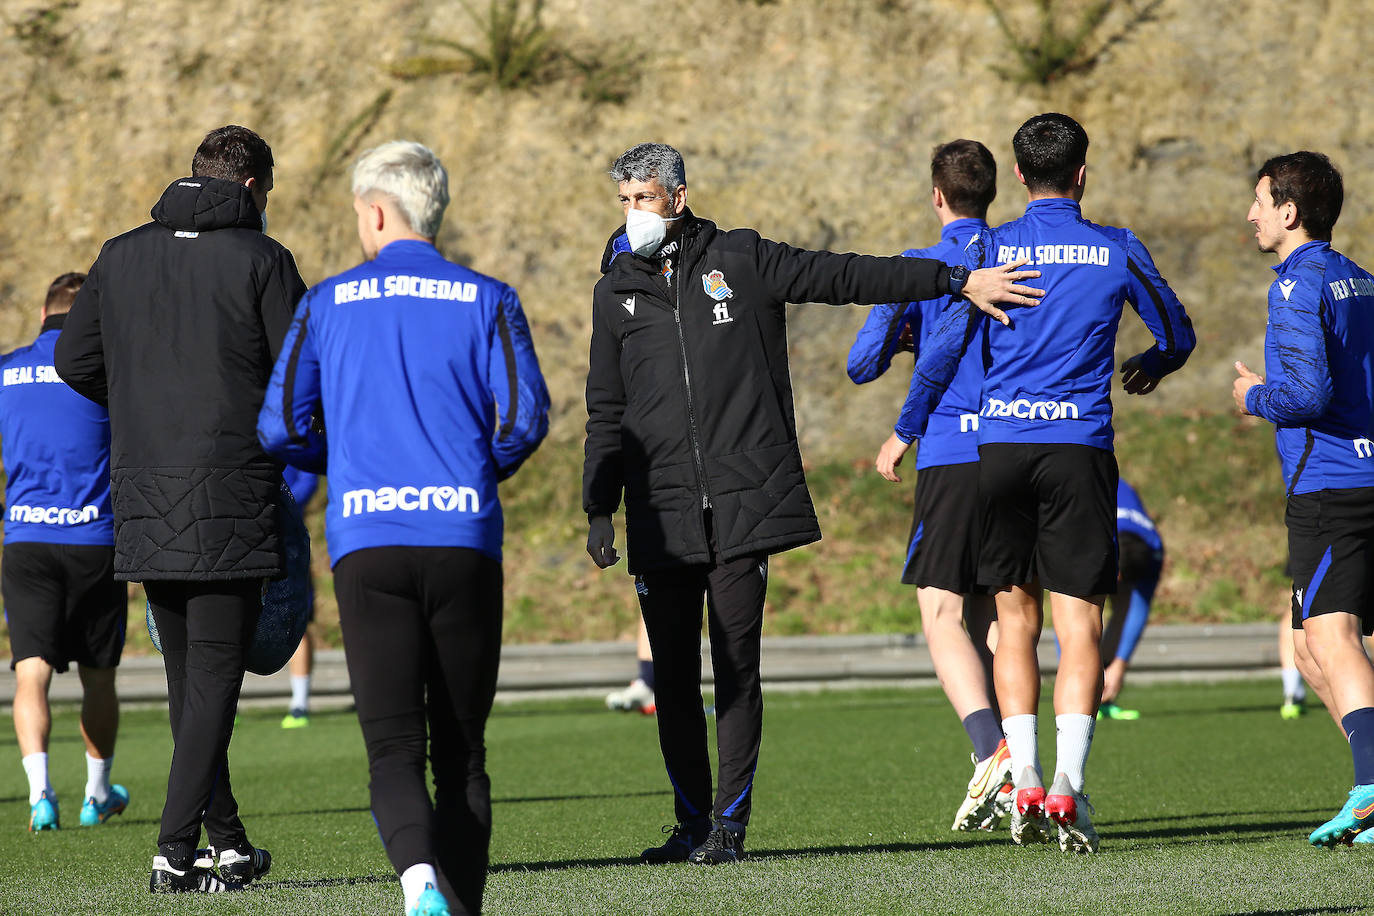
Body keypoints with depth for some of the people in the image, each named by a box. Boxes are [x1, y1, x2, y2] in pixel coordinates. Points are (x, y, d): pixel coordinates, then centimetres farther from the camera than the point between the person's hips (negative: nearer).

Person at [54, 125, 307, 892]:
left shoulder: (121, 256, 8)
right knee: (215, 676, -2)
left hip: (144, 498, 5)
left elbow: (75, 360, 13)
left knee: (188, 677, 14)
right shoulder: (260, 260, -6)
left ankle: (228, 840, 20)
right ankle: (177, 850, -10)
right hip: (232, 495, -5)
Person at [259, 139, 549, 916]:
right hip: (464, 538, 1)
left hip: (366, 537, 0)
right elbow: (525, 416, -4)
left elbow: (281, 424, 5)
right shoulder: (486, 300, 6)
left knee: (393, 744, -3)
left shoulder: (328, 303, 8)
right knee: (461, 747, 10)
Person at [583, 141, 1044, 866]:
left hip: (743, 504, -2)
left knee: (737, 667, -5)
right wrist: (599, 509, 9)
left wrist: (960, 282, 6)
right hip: (660, 518, 2)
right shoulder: (616, 293, 13)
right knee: (673, 675, 2)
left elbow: (850, 276, 8)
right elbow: (606, 415, 16)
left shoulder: (740, 261, 6)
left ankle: (730, 824, -2)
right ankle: (692, 824, 11)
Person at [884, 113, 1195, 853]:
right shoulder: (1117, 251, 3)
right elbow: (1177, 336, 14)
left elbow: (944, 347, -1)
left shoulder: (989, 249, 1)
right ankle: (1068, 784, -16)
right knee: (1079, 624, -2)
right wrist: (1148, 369, 37)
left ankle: (1023, 779, 2)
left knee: (1014, 620, 10)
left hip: (1000, 443, 1)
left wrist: (905, 432, 12)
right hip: (1079, 445, -1)